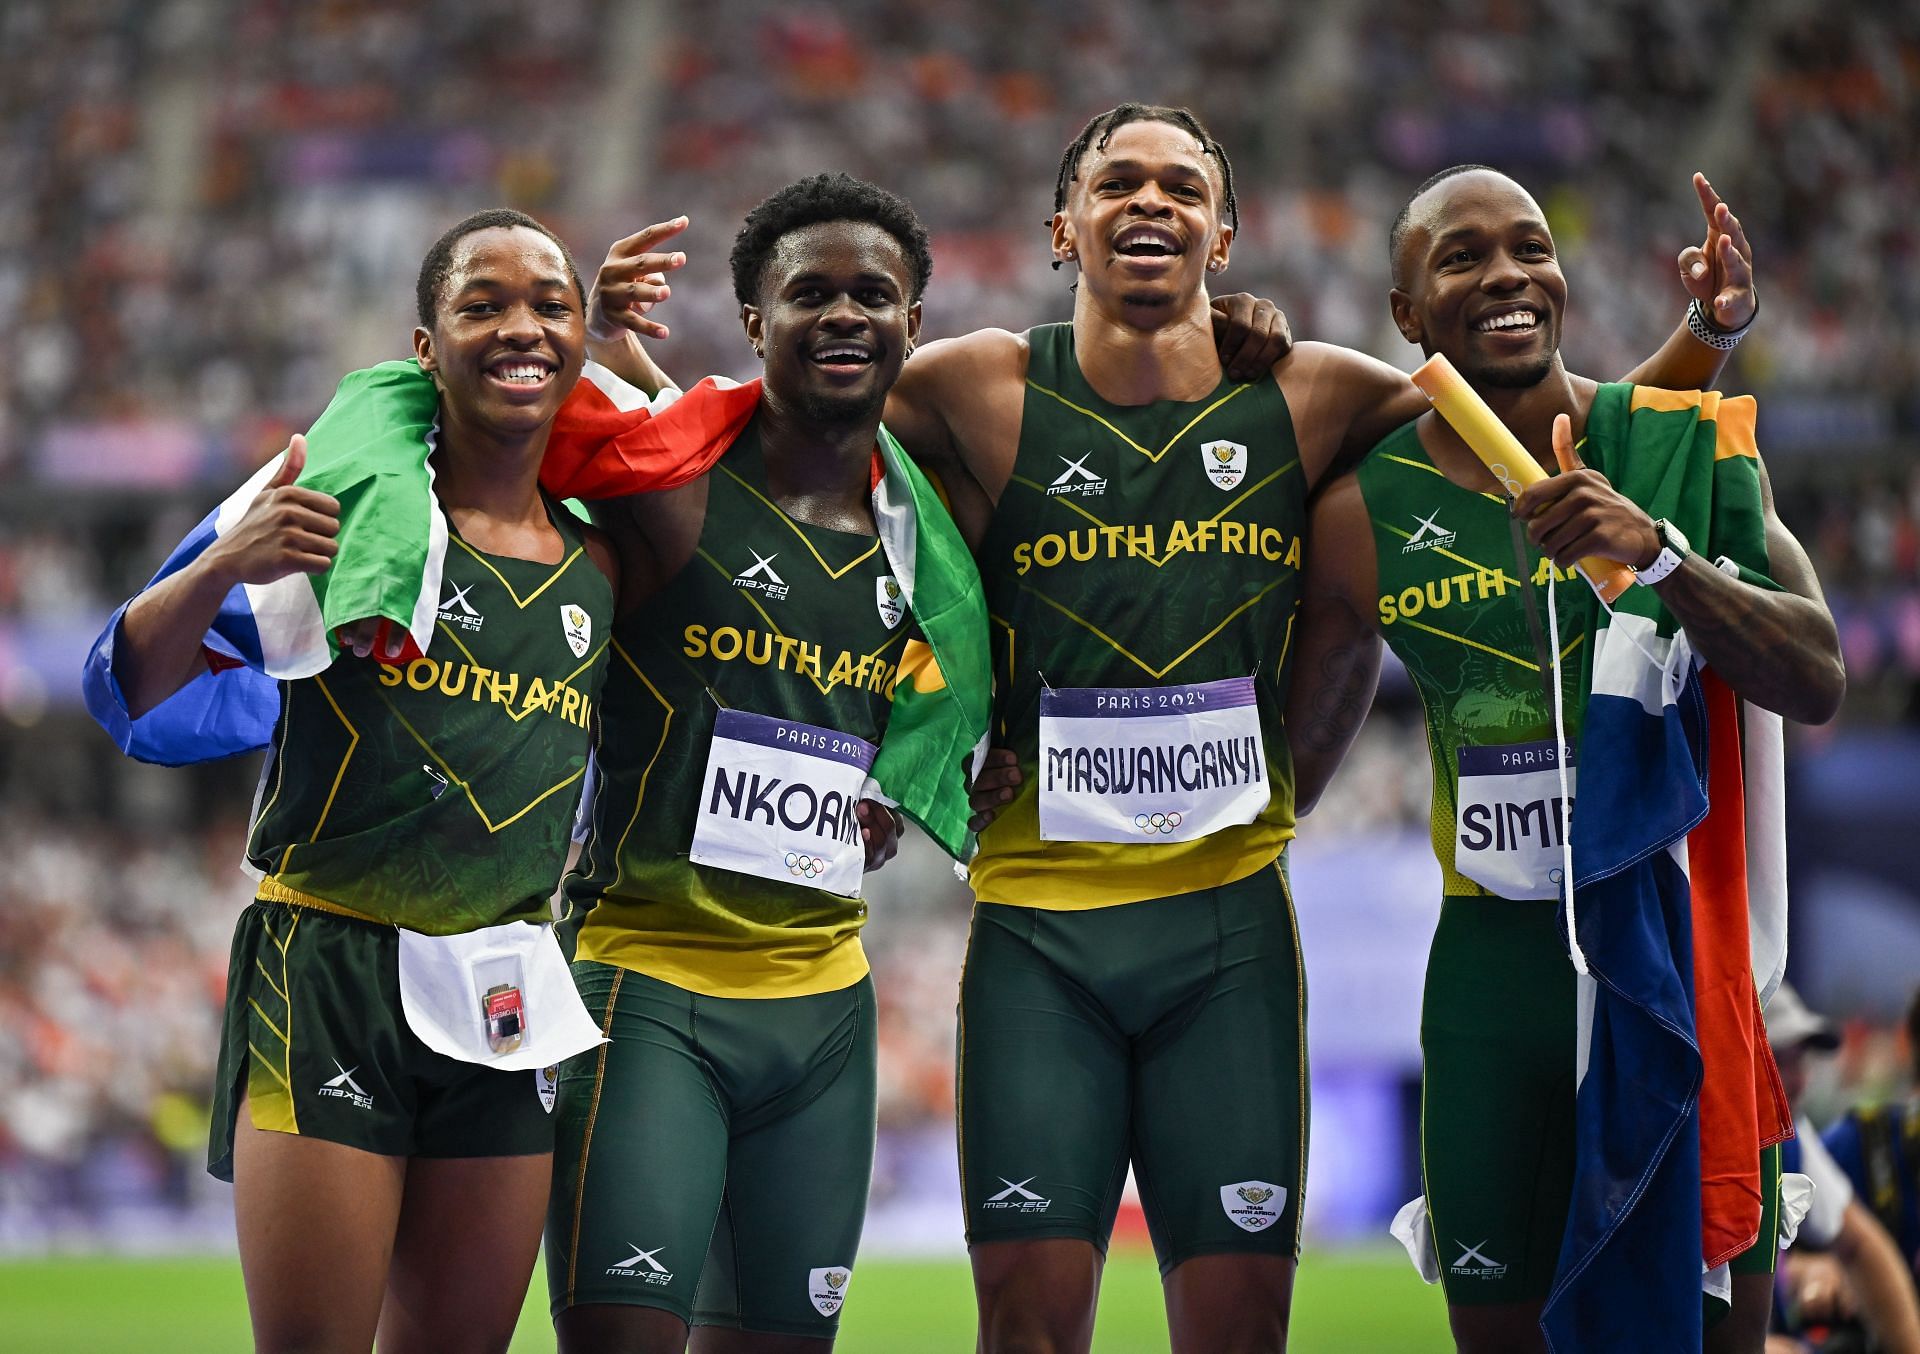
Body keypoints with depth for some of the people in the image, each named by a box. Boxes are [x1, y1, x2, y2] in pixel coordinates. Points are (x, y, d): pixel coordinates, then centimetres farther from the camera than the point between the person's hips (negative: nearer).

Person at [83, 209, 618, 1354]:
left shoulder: (597, 566, 9)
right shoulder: (349, 506, -5)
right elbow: (130, 688, -5)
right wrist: (226, 565, -25)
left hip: (505, 996, 5)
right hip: (326, 970, -5)